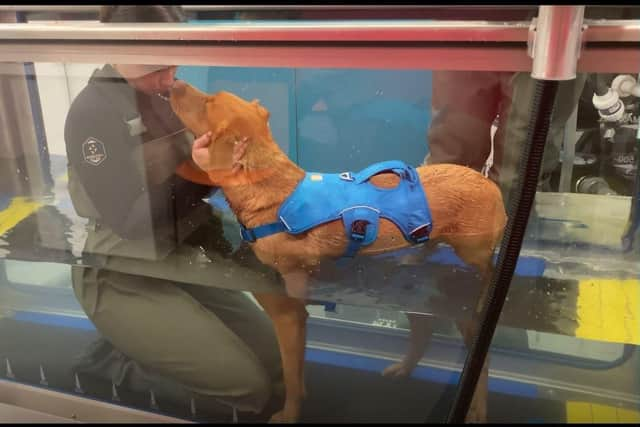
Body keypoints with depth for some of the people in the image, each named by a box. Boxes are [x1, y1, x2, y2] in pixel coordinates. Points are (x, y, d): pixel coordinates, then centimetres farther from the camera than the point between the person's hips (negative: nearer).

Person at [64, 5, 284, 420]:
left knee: (279, 368, 9)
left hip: (187, 259, 8)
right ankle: (113, 364, 6)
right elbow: (132, 221, -21)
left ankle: (146, 348, 18)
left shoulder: (173, 93, 4)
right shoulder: (94, 110, -17)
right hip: (125, 280, -7)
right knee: (249, 387, -11)